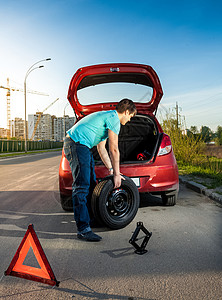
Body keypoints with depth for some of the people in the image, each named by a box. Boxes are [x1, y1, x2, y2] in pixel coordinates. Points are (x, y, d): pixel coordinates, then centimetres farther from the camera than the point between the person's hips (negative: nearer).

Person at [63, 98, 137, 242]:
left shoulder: (107, 116, 25)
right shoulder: (114, 118, -6)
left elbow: (101, 148, 27)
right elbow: (114, 149, -10)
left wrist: (111, 169, 24)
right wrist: (116, 173, -4)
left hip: (81, 146, 11)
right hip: (77, 145, -11)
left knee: (91, 183, 15)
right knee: (82, 186, -14)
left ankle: (90, 216, 29)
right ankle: (83, 229, -13)